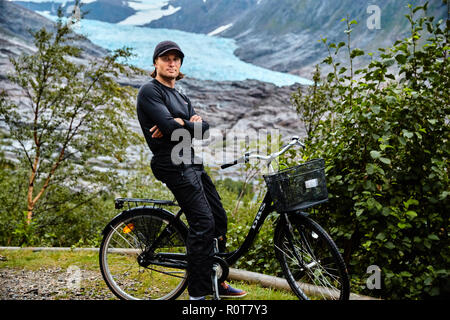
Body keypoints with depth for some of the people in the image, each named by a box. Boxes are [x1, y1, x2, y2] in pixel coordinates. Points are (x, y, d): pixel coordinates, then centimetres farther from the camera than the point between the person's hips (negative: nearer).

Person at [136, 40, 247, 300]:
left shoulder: (181, 97, 21)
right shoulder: (150, 91, -4)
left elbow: (204, 128, 5)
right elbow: (168, 125, -20)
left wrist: (179, 123, -13)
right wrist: (191, 124, -2)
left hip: (193, 163, 9)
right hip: (173, 165, -9)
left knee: (219, 219, 10)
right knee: (203, 224, -14)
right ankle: (197, 293, -5)